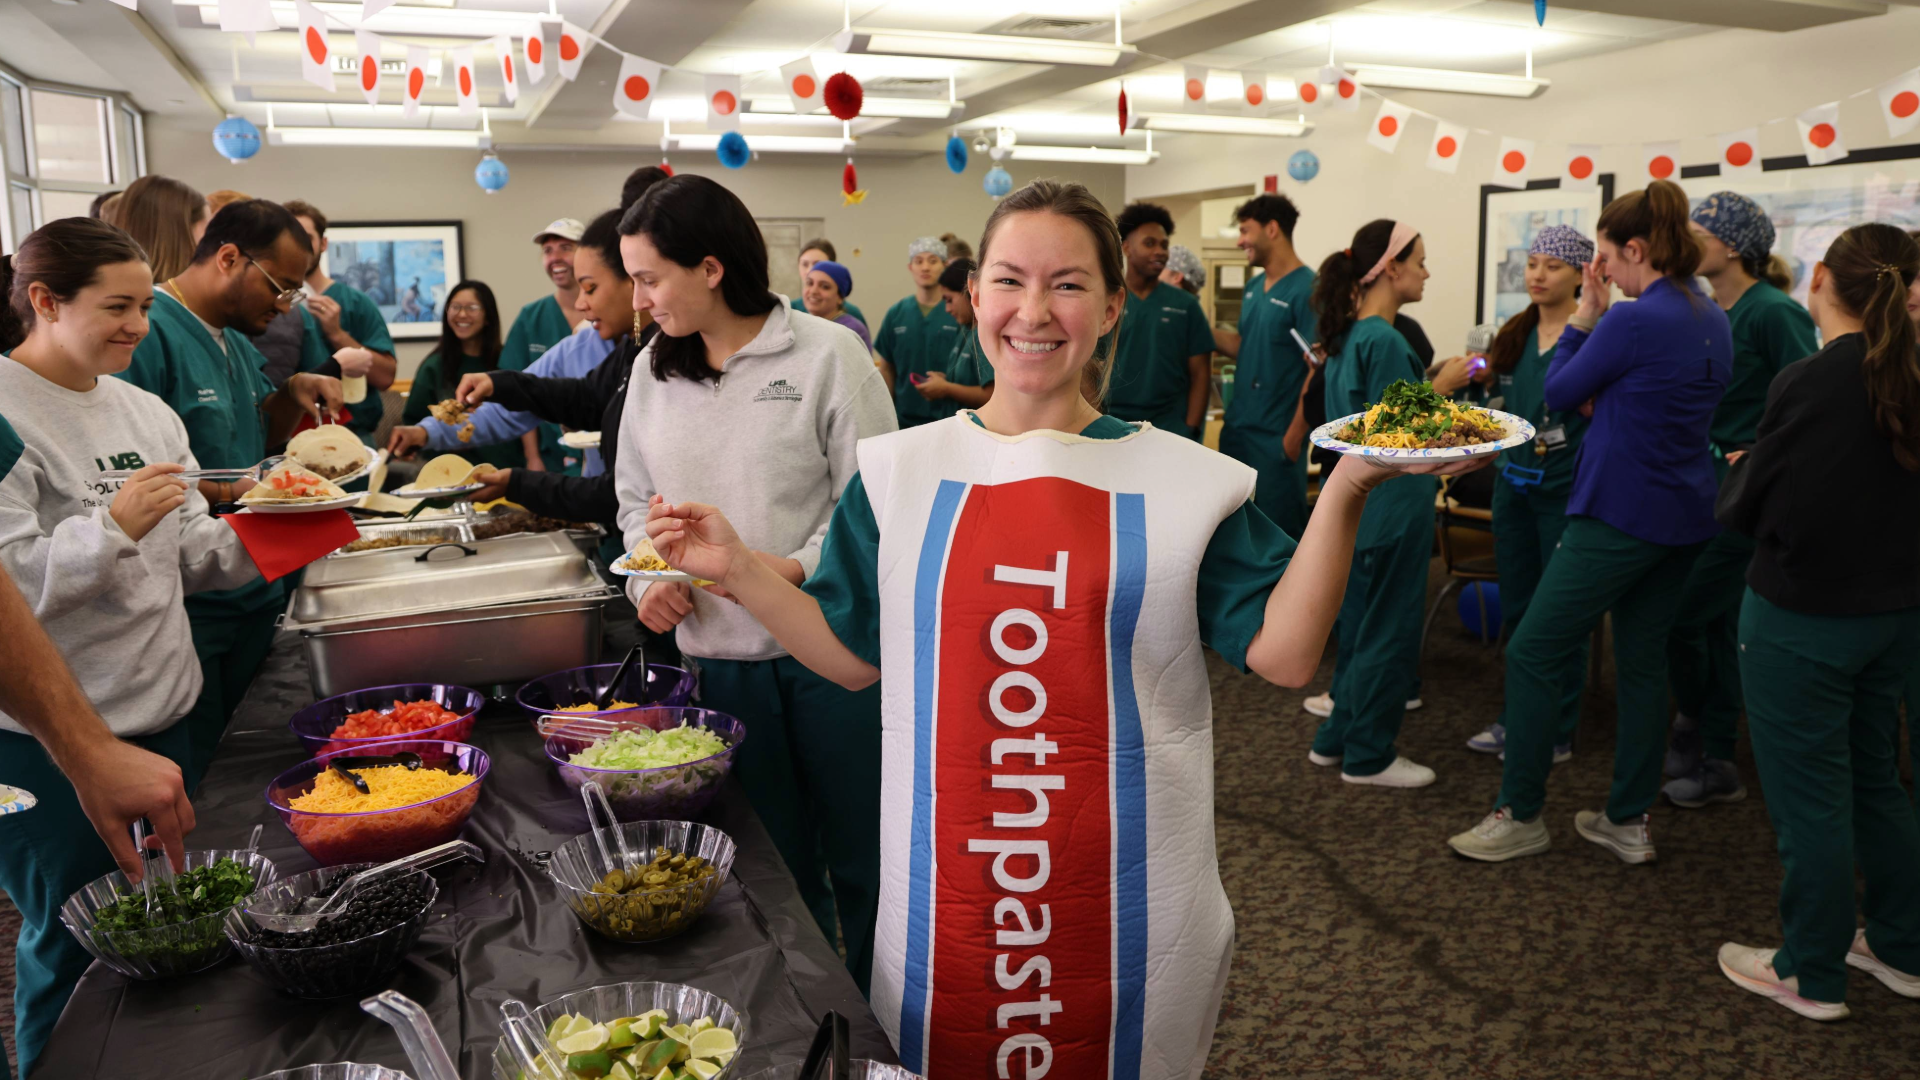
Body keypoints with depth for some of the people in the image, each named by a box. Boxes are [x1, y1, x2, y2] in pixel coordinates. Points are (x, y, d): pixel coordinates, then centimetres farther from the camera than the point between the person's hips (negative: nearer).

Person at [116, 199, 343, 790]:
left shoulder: (235, 337, 13)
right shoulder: (148, 331, -16)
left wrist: (294, 391, 6)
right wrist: (226, 492, -25)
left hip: (255, 588, 9)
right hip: (188, 607, -9)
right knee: (196, 784, 0)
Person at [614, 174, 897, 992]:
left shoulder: (826, 355, -8)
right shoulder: (654, 371, 8)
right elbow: (637, 497, 16)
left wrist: (797, 570, -24)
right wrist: (649, 579, -2)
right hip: (720, 656, 4)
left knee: (860, 856, 8)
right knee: (775, 862, 17)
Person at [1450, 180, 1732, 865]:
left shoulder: (1634, 321, -18)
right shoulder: (1713, 319, 9)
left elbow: (1559, 393, -6)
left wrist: (1584, 315, 1)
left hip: (1621, 517, -9)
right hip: (1684, 517, 9)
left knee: (1533, 654, 0)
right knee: (1643, 660, 15)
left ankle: (1521, 816, 9)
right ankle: (1630, 822, 23)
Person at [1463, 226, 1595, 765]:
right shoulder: (1516, 334, 11)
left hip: (1564, 488, -7)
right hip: (1513, 483, 7)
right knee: (1517, 608, 14)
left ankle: (1557, 733, 15)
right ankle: (1517, 718, 27)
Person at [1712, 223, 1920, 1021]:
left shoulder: (1808, 383, -20)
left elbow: (1745, 509, -12)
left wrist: (1739, 469, 5)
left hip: (1804, 619, -7)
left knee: (1808, 797, 6)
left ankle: (1811, 976, 20)